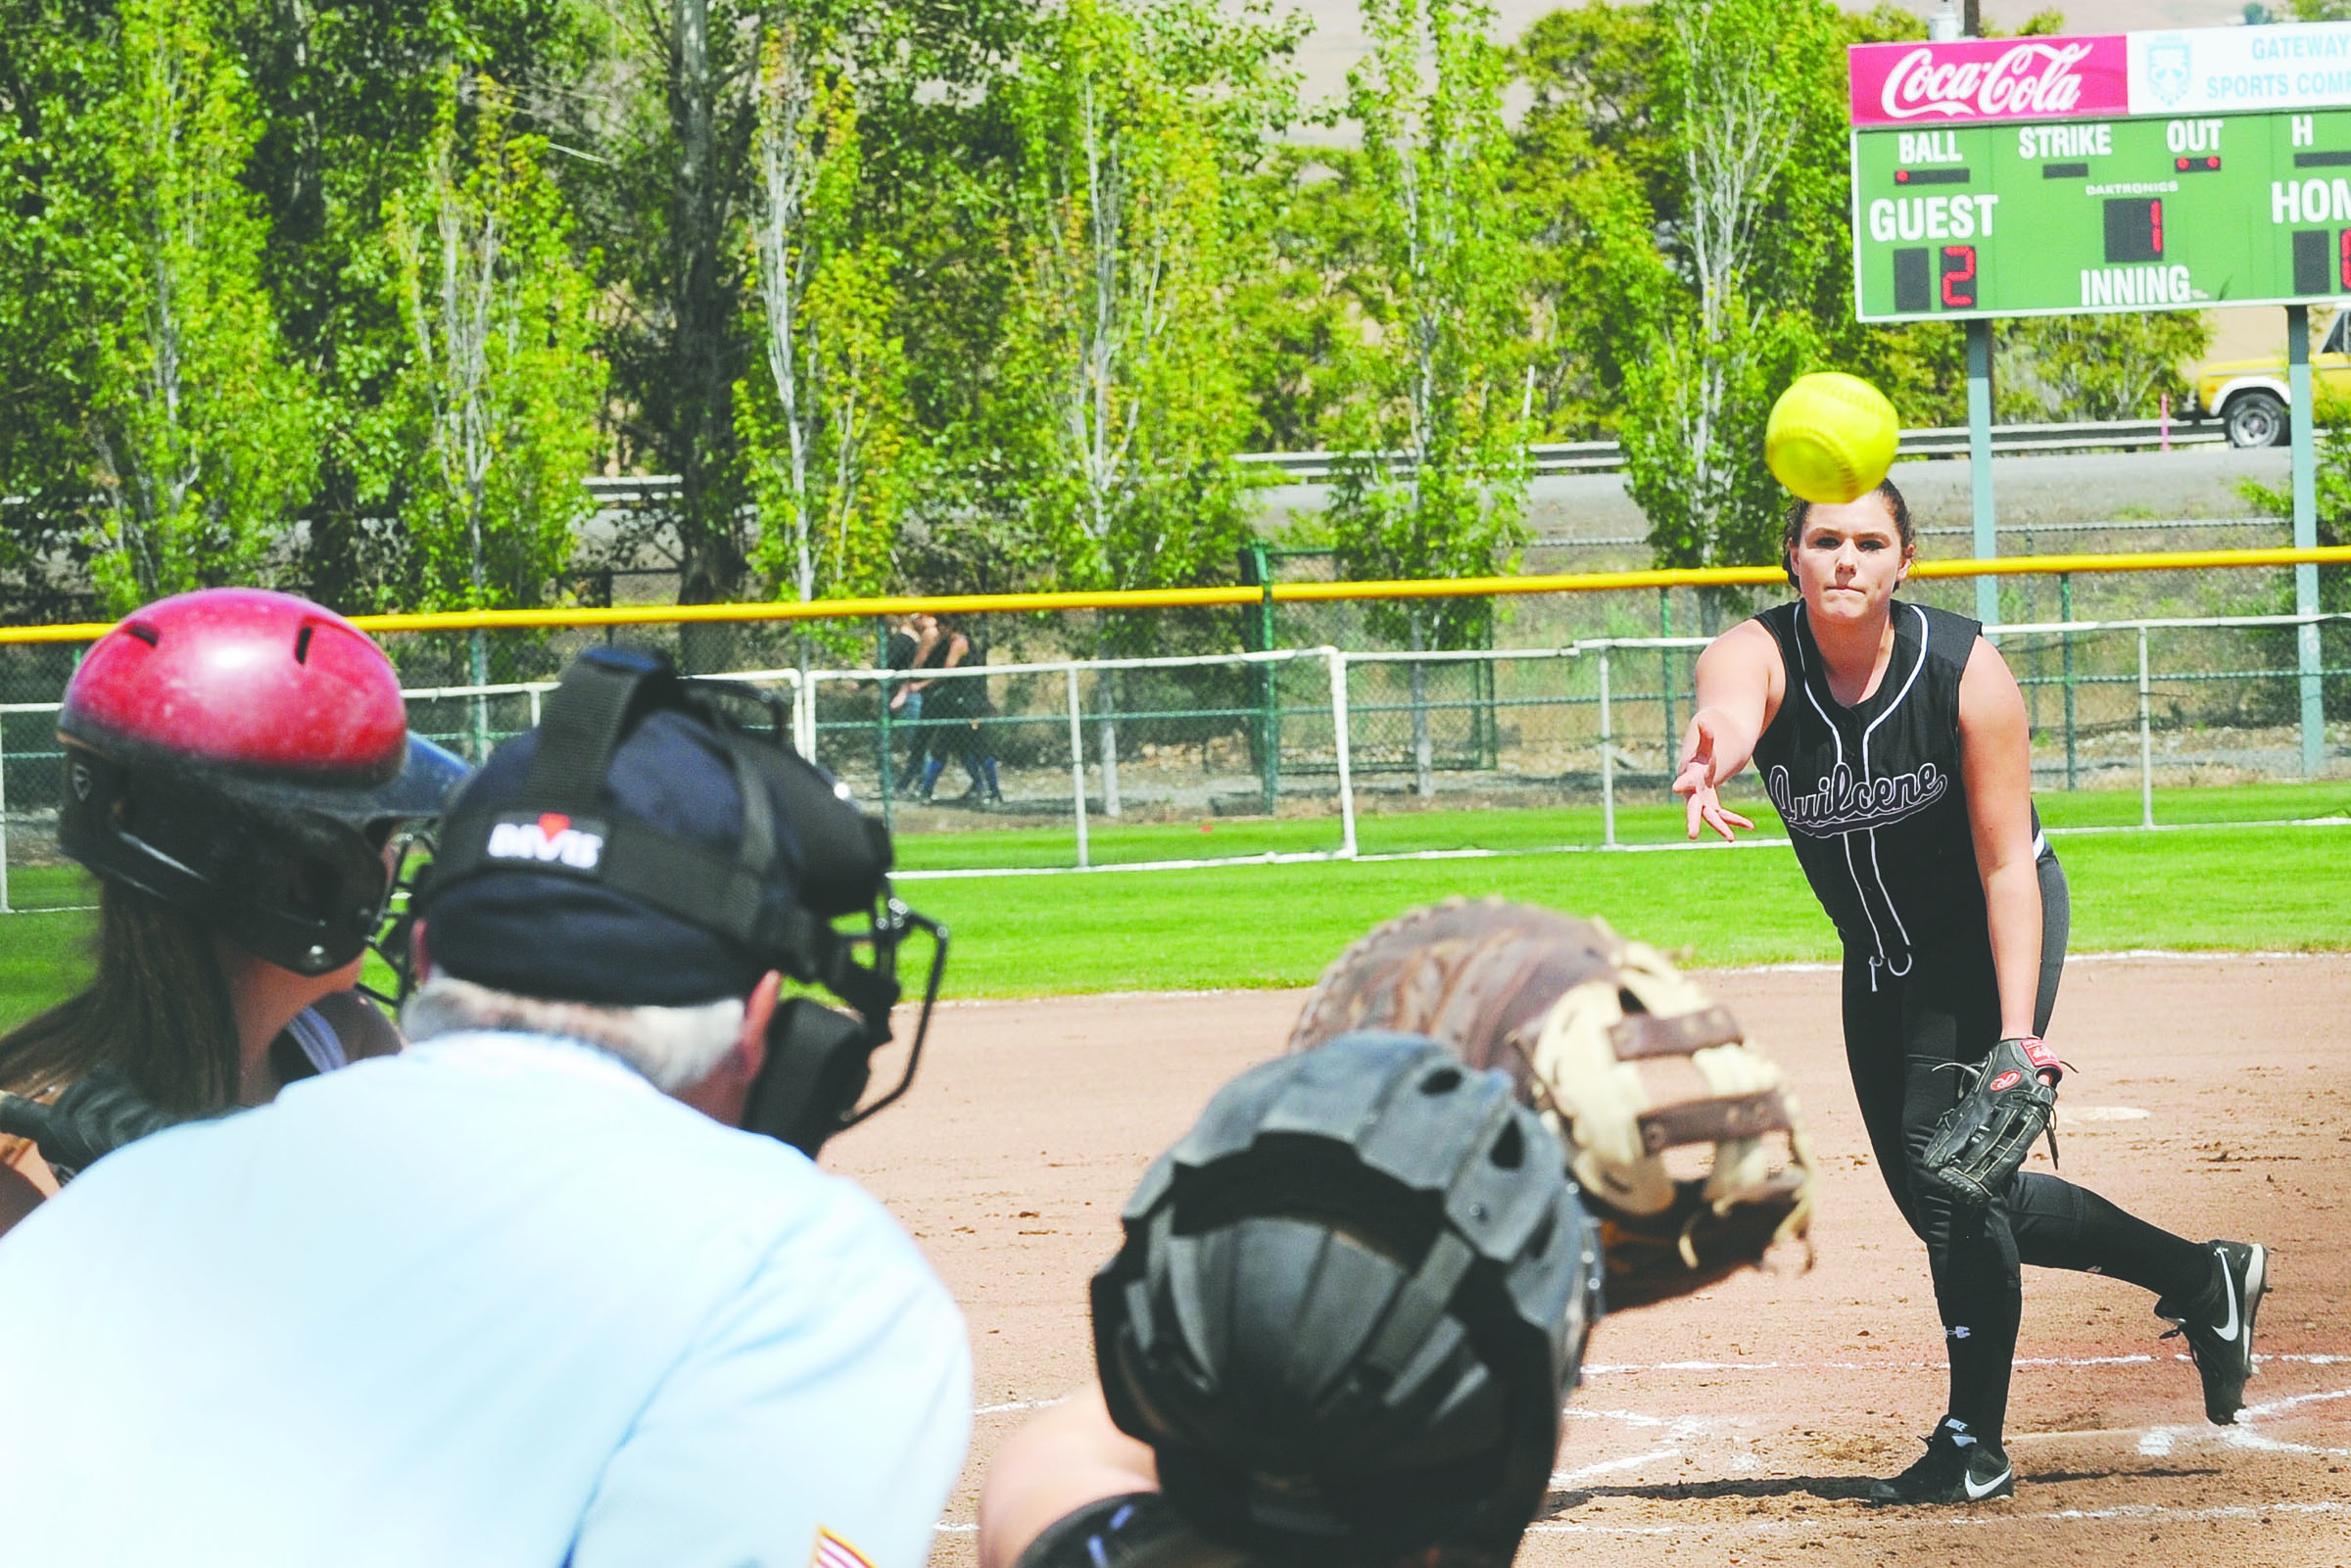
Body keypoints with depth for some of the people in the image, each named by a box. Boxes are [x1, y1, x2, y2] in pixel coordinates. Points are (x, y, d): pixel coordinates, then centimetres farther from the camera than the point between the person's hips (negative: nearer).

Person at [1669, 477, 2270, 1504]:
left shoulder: (1966, 672, -26)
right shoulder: (1757, 654, -22)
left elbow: (2007, 863, -24)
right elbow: (1729, 709, -49)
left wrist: (2017, 1032, -33)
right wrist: (1714, 756, -75)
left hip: (1991, 931, -5)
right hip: (1878, 949, 5)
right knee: (1935, 1196, 11)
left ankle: (1975, 1444, -6)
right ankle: (2201, 1280, 27)